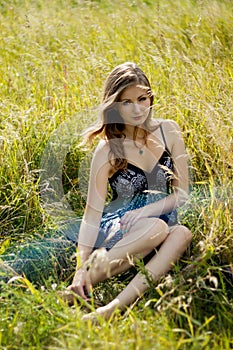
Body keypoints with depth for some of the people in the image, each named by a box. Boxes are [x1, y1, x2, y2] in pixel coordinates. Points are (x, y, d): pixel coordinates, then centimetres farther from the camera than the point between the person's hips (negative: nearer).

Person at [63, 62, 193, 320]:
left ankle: (115, 306, -43)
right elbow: (93, 212, -14)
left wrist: (144, 211, -15)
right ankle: (76, 289, -30)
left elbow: (182, 193, 2)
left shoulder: (168, 132, -1)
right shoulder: (108, 151, -9)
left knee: (182, 233, -33)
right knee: (157, 228, -37)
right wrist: (81, 267, -24)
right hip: (115, 230, -3)